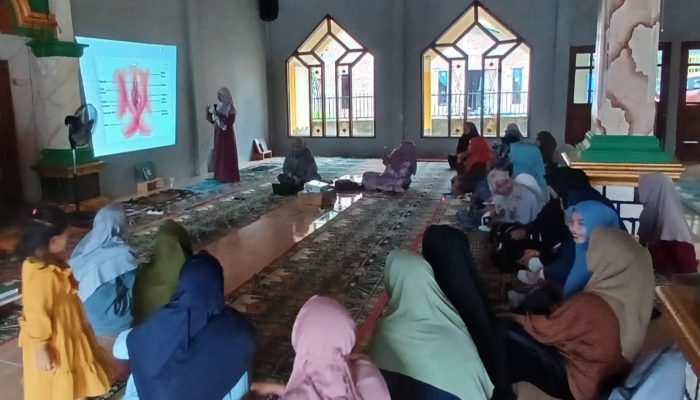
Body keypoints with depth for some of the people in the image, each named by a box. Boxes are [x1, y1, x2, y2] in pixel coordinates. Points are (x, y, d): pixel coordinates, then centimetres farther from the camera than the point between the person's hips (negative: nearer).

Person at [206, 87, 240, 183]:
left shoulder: (230, 108, -11)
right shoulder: (218, 106, 11)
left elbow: (229, 122, -20)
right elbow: (212, 120, 12)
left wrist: (218, 115, -22)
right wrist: (208, 111, -5)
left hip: (227, 134, -8)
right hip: (218, 134, 8)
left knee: (228, 155, -6)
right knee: (219, 155, 8)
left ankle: (231, 177, -1)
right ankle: (221, 176, 14)